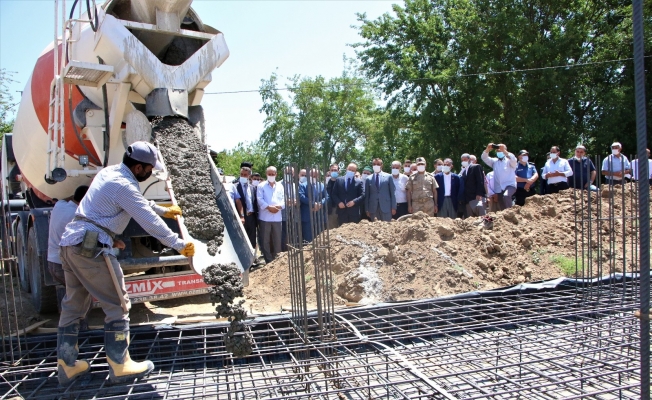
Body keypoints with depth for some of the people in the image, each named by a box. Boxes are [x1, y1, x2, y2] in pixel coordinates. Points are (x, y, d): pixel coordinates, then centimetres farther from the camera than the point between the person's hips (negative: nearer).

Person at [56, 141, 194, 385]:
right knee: (117, 304, -1)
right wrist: (179, 244, -8)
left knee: (73, 305, 15)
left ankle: (67, 365, 23)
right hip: (91, 246, -10)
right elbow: (149, 221, -15)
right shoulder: (123, 185, -15)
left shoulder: (110, 172, 15)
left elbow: (140, 203, 30)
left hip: (70, 242, 10)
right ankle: (119, 366, 6)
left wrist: (164, 210, 41)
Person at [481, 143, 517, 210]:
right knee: (502, 207, 4)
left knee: (506, 196, -36)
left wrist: (504, 151, -32)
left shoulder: (509, 161, 3)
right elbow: (484, 158, 2)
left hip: (510, 185, -5)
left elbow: (513, 159, -21)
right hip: (499, 188, 5)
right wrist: (488, 149, -16)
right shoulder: (494, 161, 15)